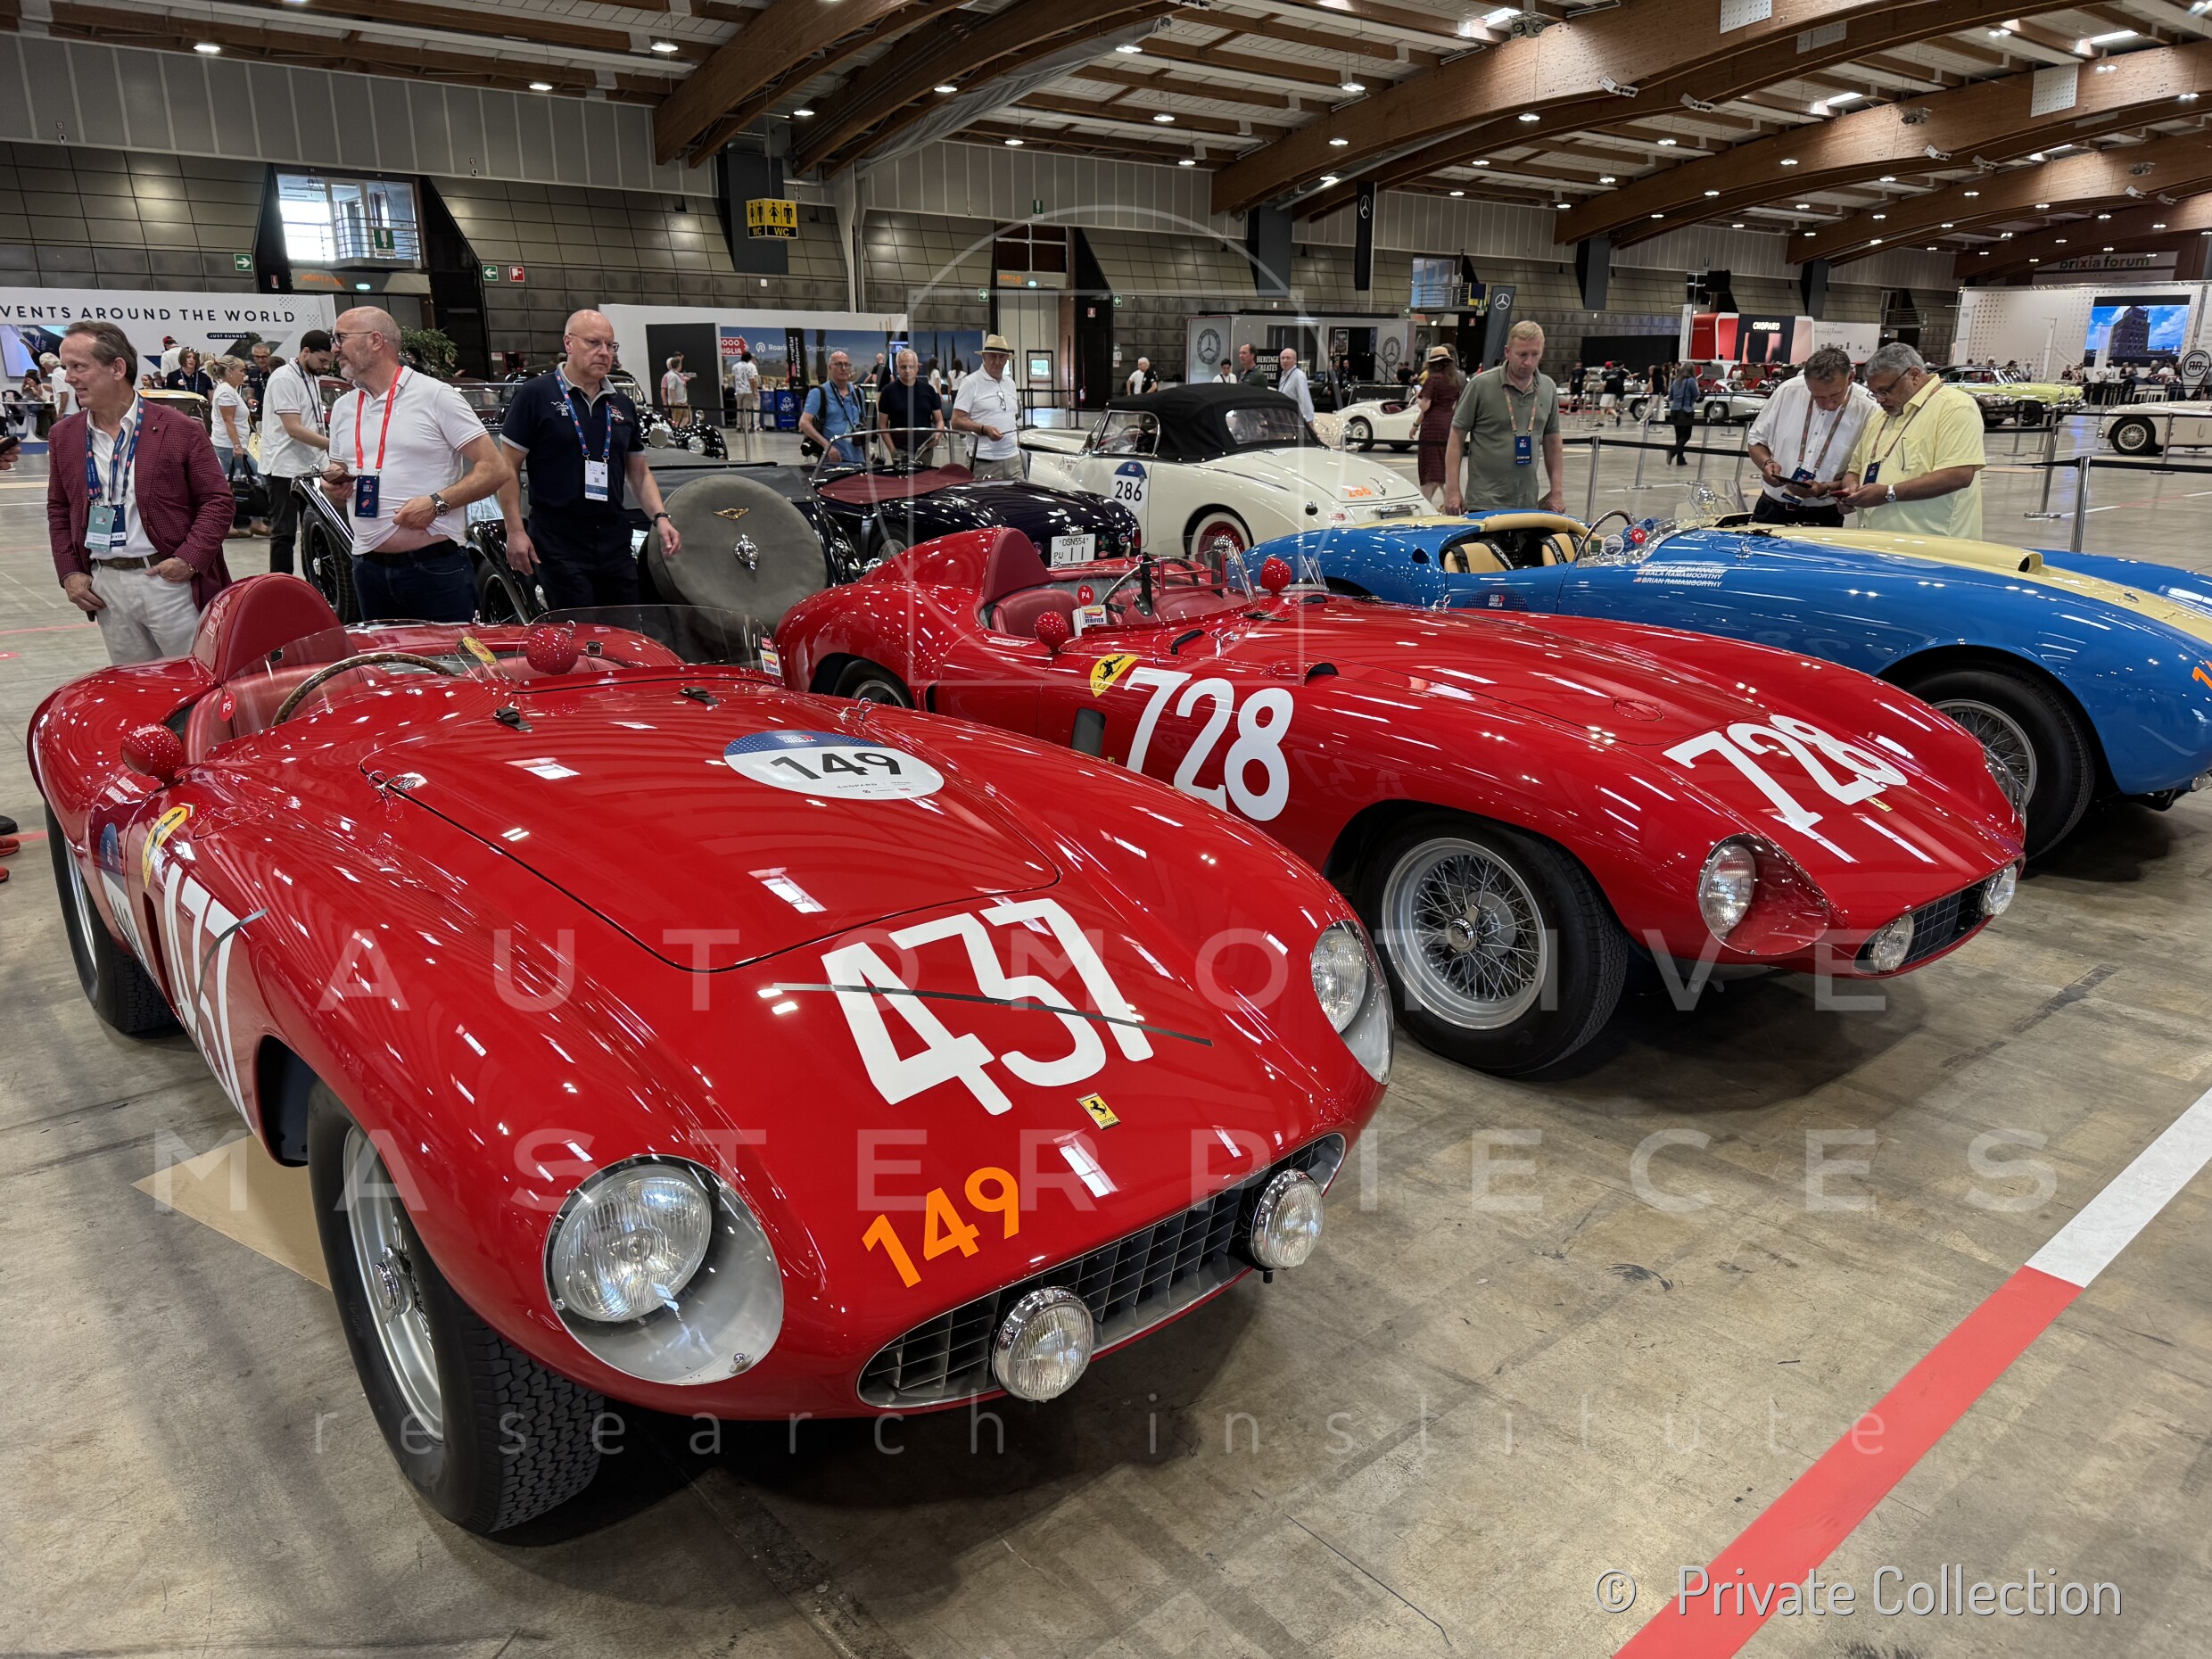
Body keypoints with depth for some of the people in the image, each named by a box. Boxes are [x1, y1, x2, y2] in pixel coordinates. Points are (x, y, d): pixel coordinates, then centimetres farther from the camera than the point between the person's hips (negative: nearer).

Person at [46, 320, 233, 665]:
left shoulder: (179, 429, -6)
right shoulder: (64, 436, 9)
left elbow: (217, 499, -5)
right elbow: (59, 509, 18)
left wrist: (190, 559, -14)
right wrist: (69, 572, 7)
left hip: (169, 580, -5)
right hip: (104, 585, 5)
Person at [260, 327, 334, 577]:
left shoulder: (313, 379, 15)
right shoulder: (284, 378, -13)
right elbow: (294, 429, -21)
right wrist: (332, 444, -27)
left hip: (311, 467, 9)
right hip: (285, 469, -9)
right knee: (284, 533, -5)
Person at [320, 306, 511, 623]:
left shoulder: (435, 395, -3)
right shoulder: (343, 408, 17)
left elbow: (496, 469, -9)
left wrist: (437, 503, -19)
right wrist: (334, 485, 3)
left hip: (436, 569, -6)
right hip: (370, 570, 6)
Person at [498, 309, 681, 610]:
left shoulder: (622, 405, 14)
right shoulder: (536, 395, -3)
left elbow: (639, 472, 18)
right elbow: (508, 468, -3)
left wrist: (659, 517, 1)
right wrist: (515, 531, -11)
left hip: (615, 541, 5)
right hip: (558, 543, -5)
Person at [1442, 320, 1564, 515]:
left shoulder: (1548, 389, 10)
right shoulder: (1481, 385, -5)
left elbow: (1553, 442, 17)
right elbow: (1457, 438, -3)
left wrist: (1557, 491, 11)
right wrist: (1453, 491, -9)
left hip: (1528, 505, 5)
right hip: (1483, 504, -4)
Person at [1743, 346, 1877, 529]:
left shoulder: (1869, 410, -11)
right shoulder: (1789, 391, -5)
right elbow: (1757, 440, 8)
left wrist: (1824, 489, -24)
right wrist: (1767, 463, -12)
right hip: (1771, 510, 2)